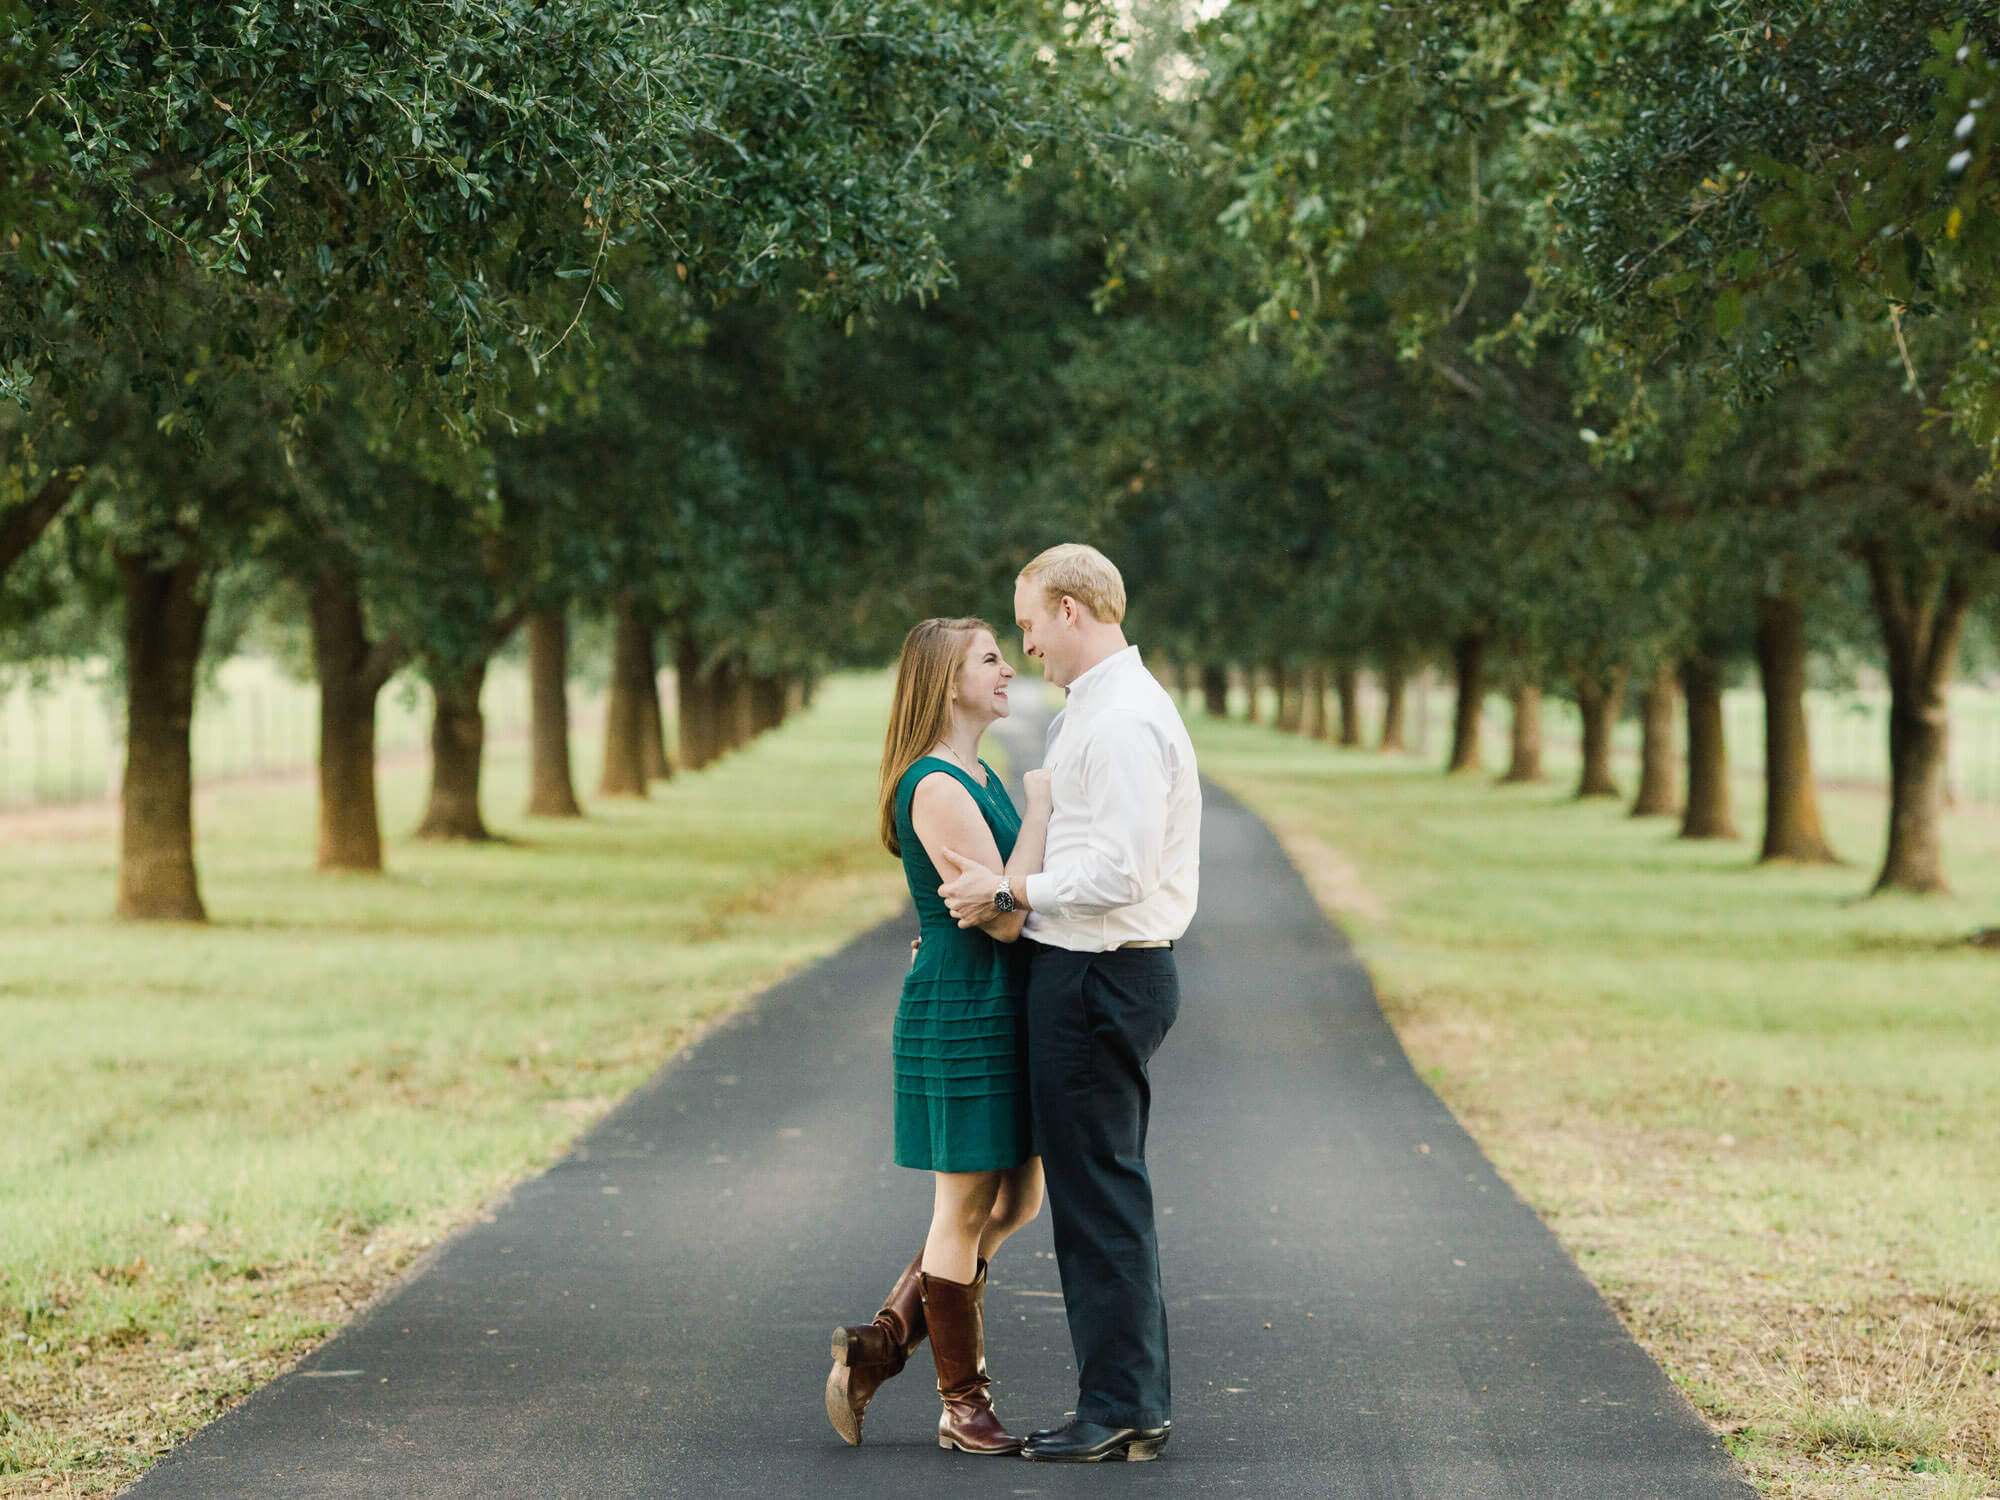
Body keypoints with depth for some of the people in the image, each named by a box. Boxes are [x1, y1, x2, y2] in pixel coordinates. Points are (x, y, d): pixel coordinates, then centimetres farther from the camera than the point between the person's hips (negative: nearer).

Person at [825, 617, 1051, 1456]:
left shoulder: (980, 778, 14)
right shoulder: (937, 787, -17)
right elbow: (1004, 914, -21)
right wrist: (1040, 806, -15)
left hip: (1001, 1009, 10)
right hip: (960, 1013, -10)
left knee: (1017, 1202, 15)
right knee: (968, 1210, 1)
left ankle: (879, 1345, 20)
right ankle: (963, 1407, 12)